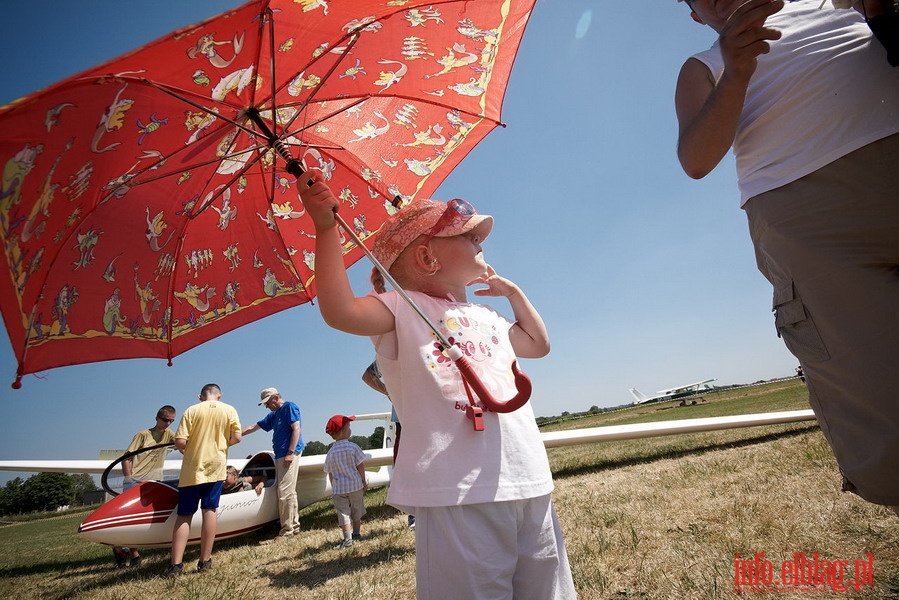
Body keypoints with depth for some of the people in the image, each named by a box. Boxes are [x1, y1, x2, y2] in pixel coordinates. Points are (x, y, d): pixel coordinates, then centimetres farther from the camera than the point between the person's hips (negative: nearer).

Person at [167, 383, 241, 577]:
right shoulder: (229, 410, 2)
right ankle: (205, 561, 9)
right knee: (209, 511, 6)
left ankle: (176, 564, 4)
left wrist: (189, 448, 13)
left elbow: (180, 442, -9)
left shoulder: (191, 411, -2)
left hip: (191, 469, 0)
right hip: (215, 467, 1)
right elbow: (236, 437, -4)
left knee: (184, 515, 7)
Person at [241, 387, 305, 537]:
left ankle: (287, 529, -4)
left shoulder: (289, 407, -4)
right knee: (290, 492, 10)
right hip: (279, 456, 9)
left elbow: (296, 429, -14)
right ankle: (294, 525, 15)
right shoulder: (273, 415, 22)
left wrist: (290, 453, -19)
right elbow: (254, 427, 28)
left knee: (285, 492, -9)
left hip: (289, 455, -9)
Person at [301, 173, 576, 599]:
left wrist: (513, 292, 32)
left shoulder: (486, 317, 20)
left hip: (529, 484, 8)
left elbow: (538, 344, 37)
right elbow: (339, 311, -20)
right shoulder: (402, 309, -2)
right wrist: (326, 227, -19)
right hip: (458, 493, -7)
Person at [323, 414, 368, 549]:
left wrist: (334, 488, 14)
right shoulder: (353, 447, -11)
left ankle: (347, 539, -1)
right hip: (355, 484, 0)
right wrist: (364, 482, 3)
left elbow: (330, 473, 3)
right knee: (356, 509, 18)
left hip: (338, 487, 0)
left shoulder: (331, 452, -3)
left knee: (343, 512, 5)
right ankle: (356, 533, 31)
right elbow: (360, 466, -7)